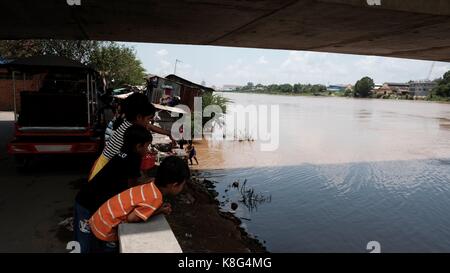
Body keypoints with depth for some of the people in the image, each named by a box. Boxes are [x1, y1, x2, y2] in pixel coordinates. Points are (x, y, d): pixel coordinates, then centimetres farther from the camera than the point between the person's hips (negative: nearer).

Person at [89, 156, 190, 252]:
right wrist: (159, 211, -14)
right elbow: (131, 218, -23)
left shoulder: (151, 186, -5)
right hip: (106, 230, -8)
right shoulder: (155, 199, -28)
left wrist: (160, 208, -7)